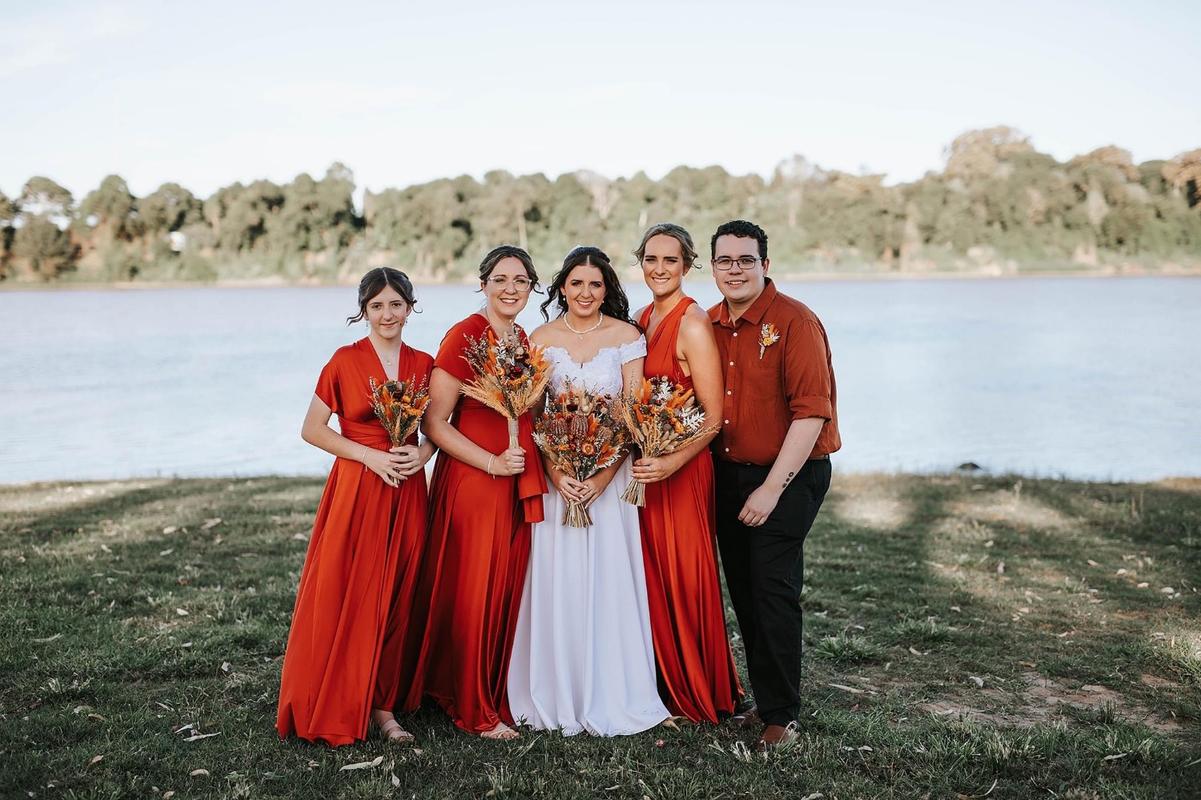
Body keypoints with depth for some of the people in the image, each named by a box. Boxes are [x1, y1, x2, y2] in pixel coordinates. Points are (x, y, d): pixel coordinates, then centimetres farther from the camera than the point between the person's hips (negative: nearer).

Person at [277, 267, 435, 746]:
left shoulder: (423, 364, 7)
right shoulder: (345, 361, -4)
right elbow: (312, 430, -3)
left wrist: (423, 453, -6)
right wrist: (370, 455, -12)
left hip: (408, 492, 4)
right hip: (356, 490, -3)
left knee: (396, 600, 7)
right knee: (346, 598, -2)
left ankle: (381, 705, 17)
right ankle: (335, 709, 11)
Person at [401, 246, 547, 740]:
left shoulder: (524, 341, 11)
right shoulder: (464, 337, -11)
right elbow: (434, 423, -13)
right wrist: (493, 463, -17)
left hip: (518, 485, 7)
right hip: (471, 482, -7)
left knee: (510, 589, 11)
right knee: (472, 593, 1)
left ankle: (503, 694, 26)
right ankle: (474, 709, 15)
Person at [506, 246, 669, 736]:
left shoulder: (626, 336, 0)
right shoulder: (541, 339, 5)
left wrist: (604, 475, -15)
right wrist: (555, 474, -12)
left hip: (610, 472, -1)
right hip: (556, 474, 1)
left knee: (608, 580, 0)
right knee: (557, 581, 3)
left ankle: (610, 697, 13)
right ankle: (559, 698, 15)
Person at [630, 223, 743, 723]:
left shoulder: (693, 324, -14)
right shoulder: (642, 318, 10)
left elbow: (714, 416, -17)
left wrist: (672, 463, -29)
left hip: (681, 470, -7)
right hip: (644, 466, 8)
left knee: (683, 577, 2)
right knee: (650, 576, 13)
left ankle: (697, 694, 19)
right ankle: (663, 682, 28)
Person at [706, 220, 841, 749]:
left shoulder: (795, 322, -14)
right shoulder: (709, 325, 7)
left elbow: (812, 412, -19)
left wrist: (772, 488, -21)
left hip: (789, 474, -7)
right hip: (726, 472, 7)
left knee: (774, 591, -7)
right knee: (742, 590, 12)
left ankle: (780, 715, 6)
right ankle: (763, 697, 26)